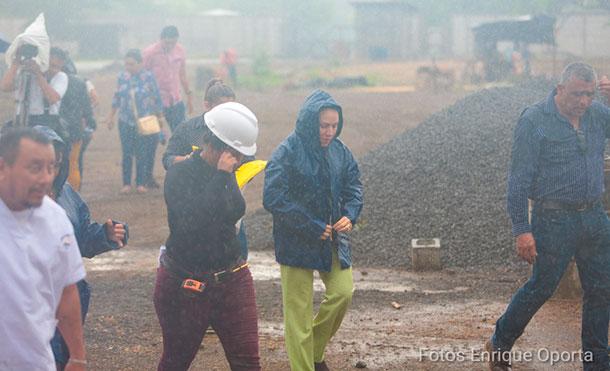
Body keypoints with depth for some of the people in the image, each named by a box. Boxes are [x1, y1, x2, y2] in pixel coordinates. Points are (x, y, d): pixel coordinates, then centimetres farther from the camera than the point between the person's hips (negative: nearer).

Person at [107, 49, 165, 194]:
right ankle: (126, 183, 11)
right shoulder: (122, 77, 2)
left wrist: (160, 116, 5)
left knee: (142, 153, 2)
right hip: (126, 122, 2)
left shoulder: (148, 77, -6)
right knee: (127, 153, 3)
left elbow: (157, 98, 2)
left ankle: (141, 183, 12)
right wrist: (111, 117, 17)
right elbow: (117, 98, 14)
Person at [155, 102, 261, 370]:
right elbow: (193, 224, -31)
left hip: (231, 280, 5)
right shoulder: (180, 174, -16)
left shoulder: (227, 175, 4)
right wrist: (221, 177, -29)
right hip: (185, 284, -5)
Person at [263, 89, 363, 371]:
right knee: (298, 311, 0)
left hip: (333, 238, 6)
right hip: (296, 242, -6)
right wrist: (313, 228, -20)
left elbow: (353, 184, 12)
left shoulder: (339, 150, 2)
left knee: (343, 293, 1)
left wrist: (350, 215, -9)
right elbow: (273, 199, -21)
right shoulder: (286, 154, -17)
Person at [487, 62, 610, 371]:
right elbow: (519, 179, -11)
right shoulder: (534, 120, -10)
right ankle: (500, 344, 23)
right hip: (553, 219, -6)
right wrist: (521, 230, -15)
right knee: (541, 287, 3)